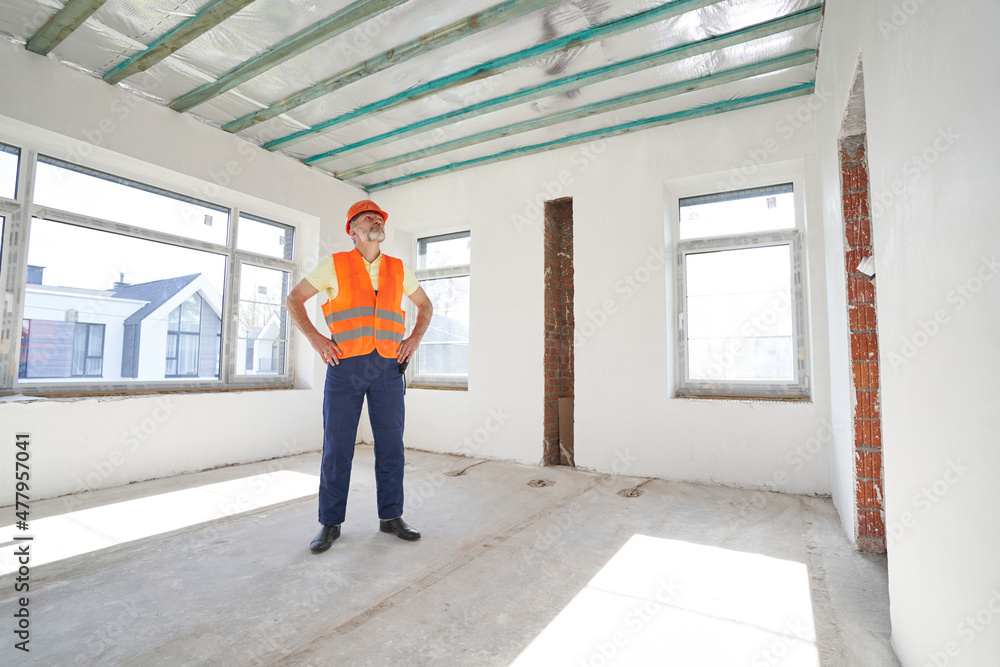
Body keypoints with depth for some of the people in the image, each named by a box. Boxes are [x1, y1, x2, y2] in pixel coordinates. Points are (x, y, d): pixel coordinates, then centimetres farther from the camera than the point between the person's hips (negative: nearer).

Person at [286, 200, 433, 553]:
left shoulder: (399, 269, 12)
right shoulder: (334, 264, 4)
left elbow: (425, 305, 24)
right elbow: (294, 299, 9)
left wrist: (415, 338, 8)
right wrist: (315, 338, -4)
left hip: (387, 367, 3)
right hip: (346, 365, -2)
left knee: (391, 443, 4)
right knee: (337, 445, 1)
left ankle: (391, 517, 18)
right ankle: (330, 524, 16)